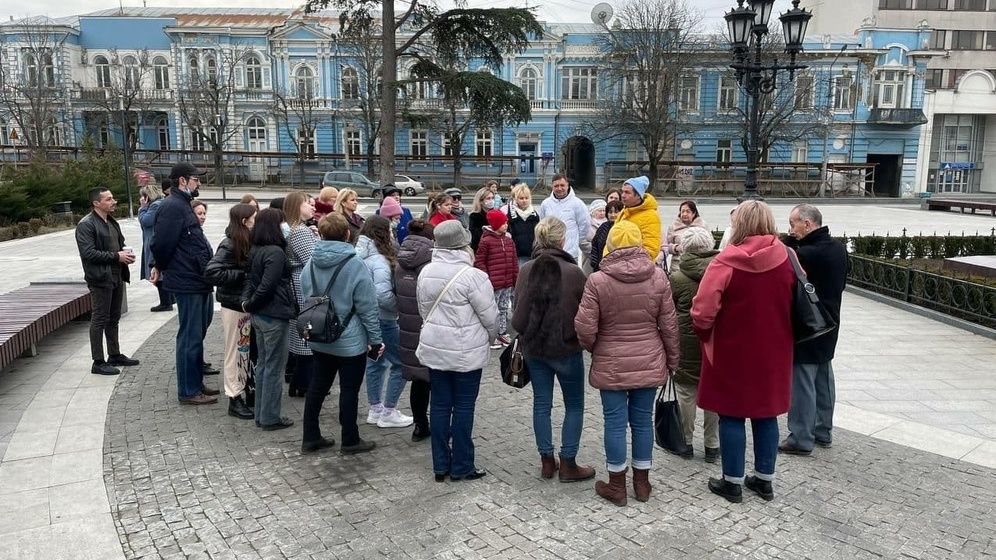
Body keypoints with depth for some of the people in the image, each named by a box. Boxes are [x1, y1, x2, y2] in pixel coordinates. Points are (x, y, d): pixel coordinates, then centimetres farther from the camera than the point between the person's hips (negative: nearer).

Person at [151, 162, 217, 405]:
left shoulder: (182, 204, 17)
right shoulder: (173, 207, -16)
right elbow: (163, 243, -21)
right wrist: (162, 266, -5)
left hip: (197, 280, 10)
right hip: (188, 282, -10)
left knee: (197, 335, 17)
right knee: (190, 337, -2)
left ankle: (196, 383, 29)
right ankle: (188, 391, 8)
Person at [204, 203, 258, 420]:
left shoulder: (248, 242, 5)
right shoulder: (229, 245, -16)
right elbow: (212, 271, -25)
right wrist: (242, 274, -21)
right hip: (234, 305, -7)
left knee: (246, 350, 14)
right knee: (235, 351, 3)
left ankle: (245, 392, 26)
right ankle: (234, 399, 12)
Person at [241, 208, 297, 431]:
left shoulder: (255, 250, 9)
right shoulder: (276, 252, -19)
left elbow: (251, 279, 12)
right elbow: (267, 286, -22)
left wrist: (247, 301, -1)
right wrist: (250, 305, -8)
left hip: (259, 315, 9)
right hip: (274, 316, -9)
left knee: (263, 364, 16)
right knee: (274, 368, 1)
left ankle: (261, 413, 24)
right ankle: (270, 418, 9)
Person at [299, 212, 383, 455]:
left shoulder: (311, 262, 0)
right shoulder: (354, 264, -18)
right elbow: (367, 307, -16)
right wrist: (375, 339, -7)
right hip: (350, 341, -6)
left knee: (317, 386, 15)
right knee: (349, 390, 6)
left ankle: (310, 438, 24)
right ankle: (350, 441, 18)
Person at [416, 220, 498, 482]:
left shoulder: (426, 272, 1)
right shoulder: (472, 276, -19)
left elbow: (424, 310, 10)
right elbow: (490, 316, -12)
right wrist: (491, 338, 8)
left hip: (434, 349, 6)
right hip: (466, 352, -6)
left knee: (440, 405, 13)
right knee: (463, 407, 6)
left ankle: (441, 465, 22)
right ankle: (461, 467, 16)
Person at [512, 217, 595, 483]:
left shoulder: (526, 270, -5)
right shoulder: (574, 272, -16)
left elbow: (518, 312, 1)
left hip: (533, 347, 4)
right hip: (566, 348, -4)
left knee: (541, 403, 14)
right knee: (574, 405, 11)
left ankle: (547, 461, 23)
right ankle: (568, 465, 14)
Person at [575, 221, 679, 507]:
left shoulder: (597, 280, -13)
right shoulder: (658, 277, -5)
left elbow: (585, 328, -13)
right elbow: (669, 325, 1)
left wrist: (594, 349, 9)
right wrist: (671, 360, 13)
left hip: (611, 365, -2)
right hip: (649, 364, 3)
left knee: (615, 423, 8)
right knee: (643, 420, 14)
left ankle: (617, 486, 20)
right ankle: (642, 482, 27)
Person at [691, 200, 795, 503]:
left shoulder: (726, 262, -17)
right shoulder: (788, 259, -4)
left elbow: (703, 313, -18)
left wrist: (705, 334, 2)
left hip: (732, 353, -4)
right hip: (773, 352, 5)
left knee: (731, 415, 7)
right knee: (766, 414, 16)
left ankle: (733, 482, 17)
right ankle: (764, 479, 27)